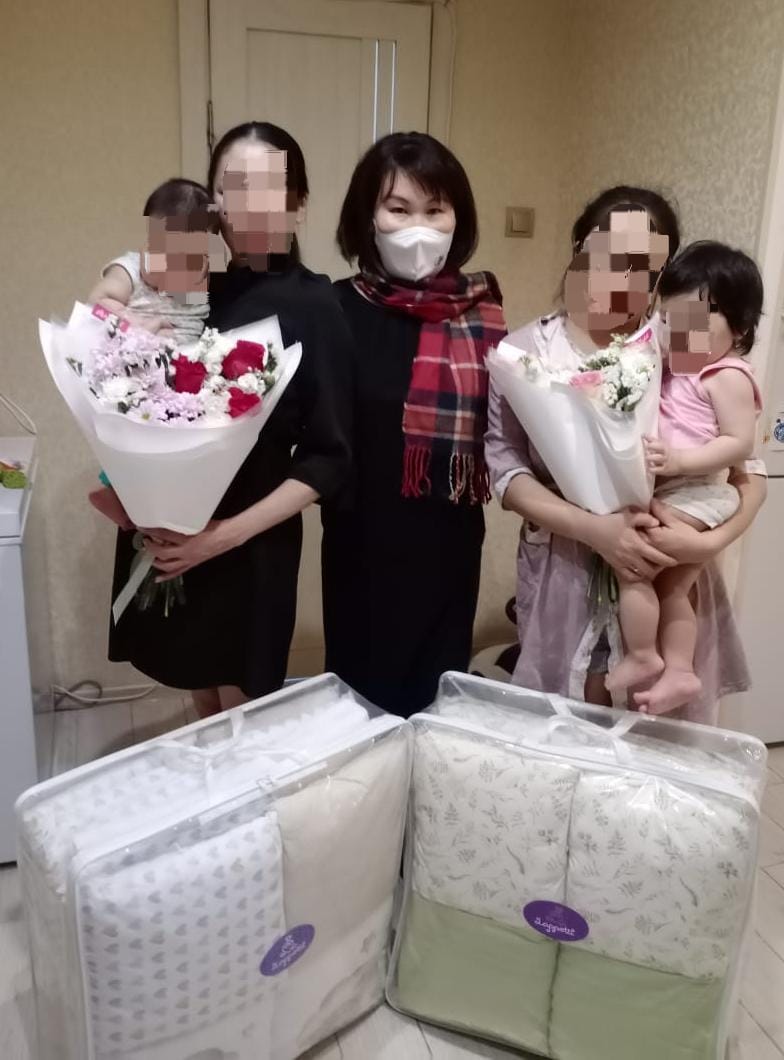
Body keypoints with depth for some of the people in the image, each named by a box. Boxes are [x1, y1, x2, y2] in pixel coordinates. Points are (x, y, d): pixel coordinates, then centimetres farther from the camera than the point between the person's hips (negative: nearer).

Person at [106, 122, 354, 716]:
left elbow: (328, 458, -10)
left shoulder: (314, 306, -9)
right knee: (205, 715, 20)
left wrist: (230, 532, -17)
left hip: (250, 549, -4)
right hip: (163, 538, 4)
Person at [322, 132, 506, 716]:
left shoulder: (482, 313, -2)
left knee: (437, 695, 18)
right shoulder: (340, 309, -7)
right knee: (361, 688, 16)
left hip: (448, 544, 2)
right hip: (363, 542, -1)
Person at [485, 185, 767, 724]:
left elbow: (750, 472, -1)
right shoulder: (528, 350, -4)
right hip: (566, 579, 0)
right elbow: (504, 466, -9)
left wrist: (708, 540, -19)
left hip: (670, 578, 1)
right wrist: (592, 528, -21)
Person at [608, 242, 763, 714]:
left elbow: (740, 443, -19)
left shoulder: (728, 376, -13)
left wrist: (679, 460, -27)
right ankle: (678, 671, 21)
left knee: (631, 562, -12)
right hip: (672, 495, 9)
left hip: (696, 495, -9)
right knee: (672, 589, 13)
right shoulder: (677, 369, 12)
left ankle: (642, 658, 3)